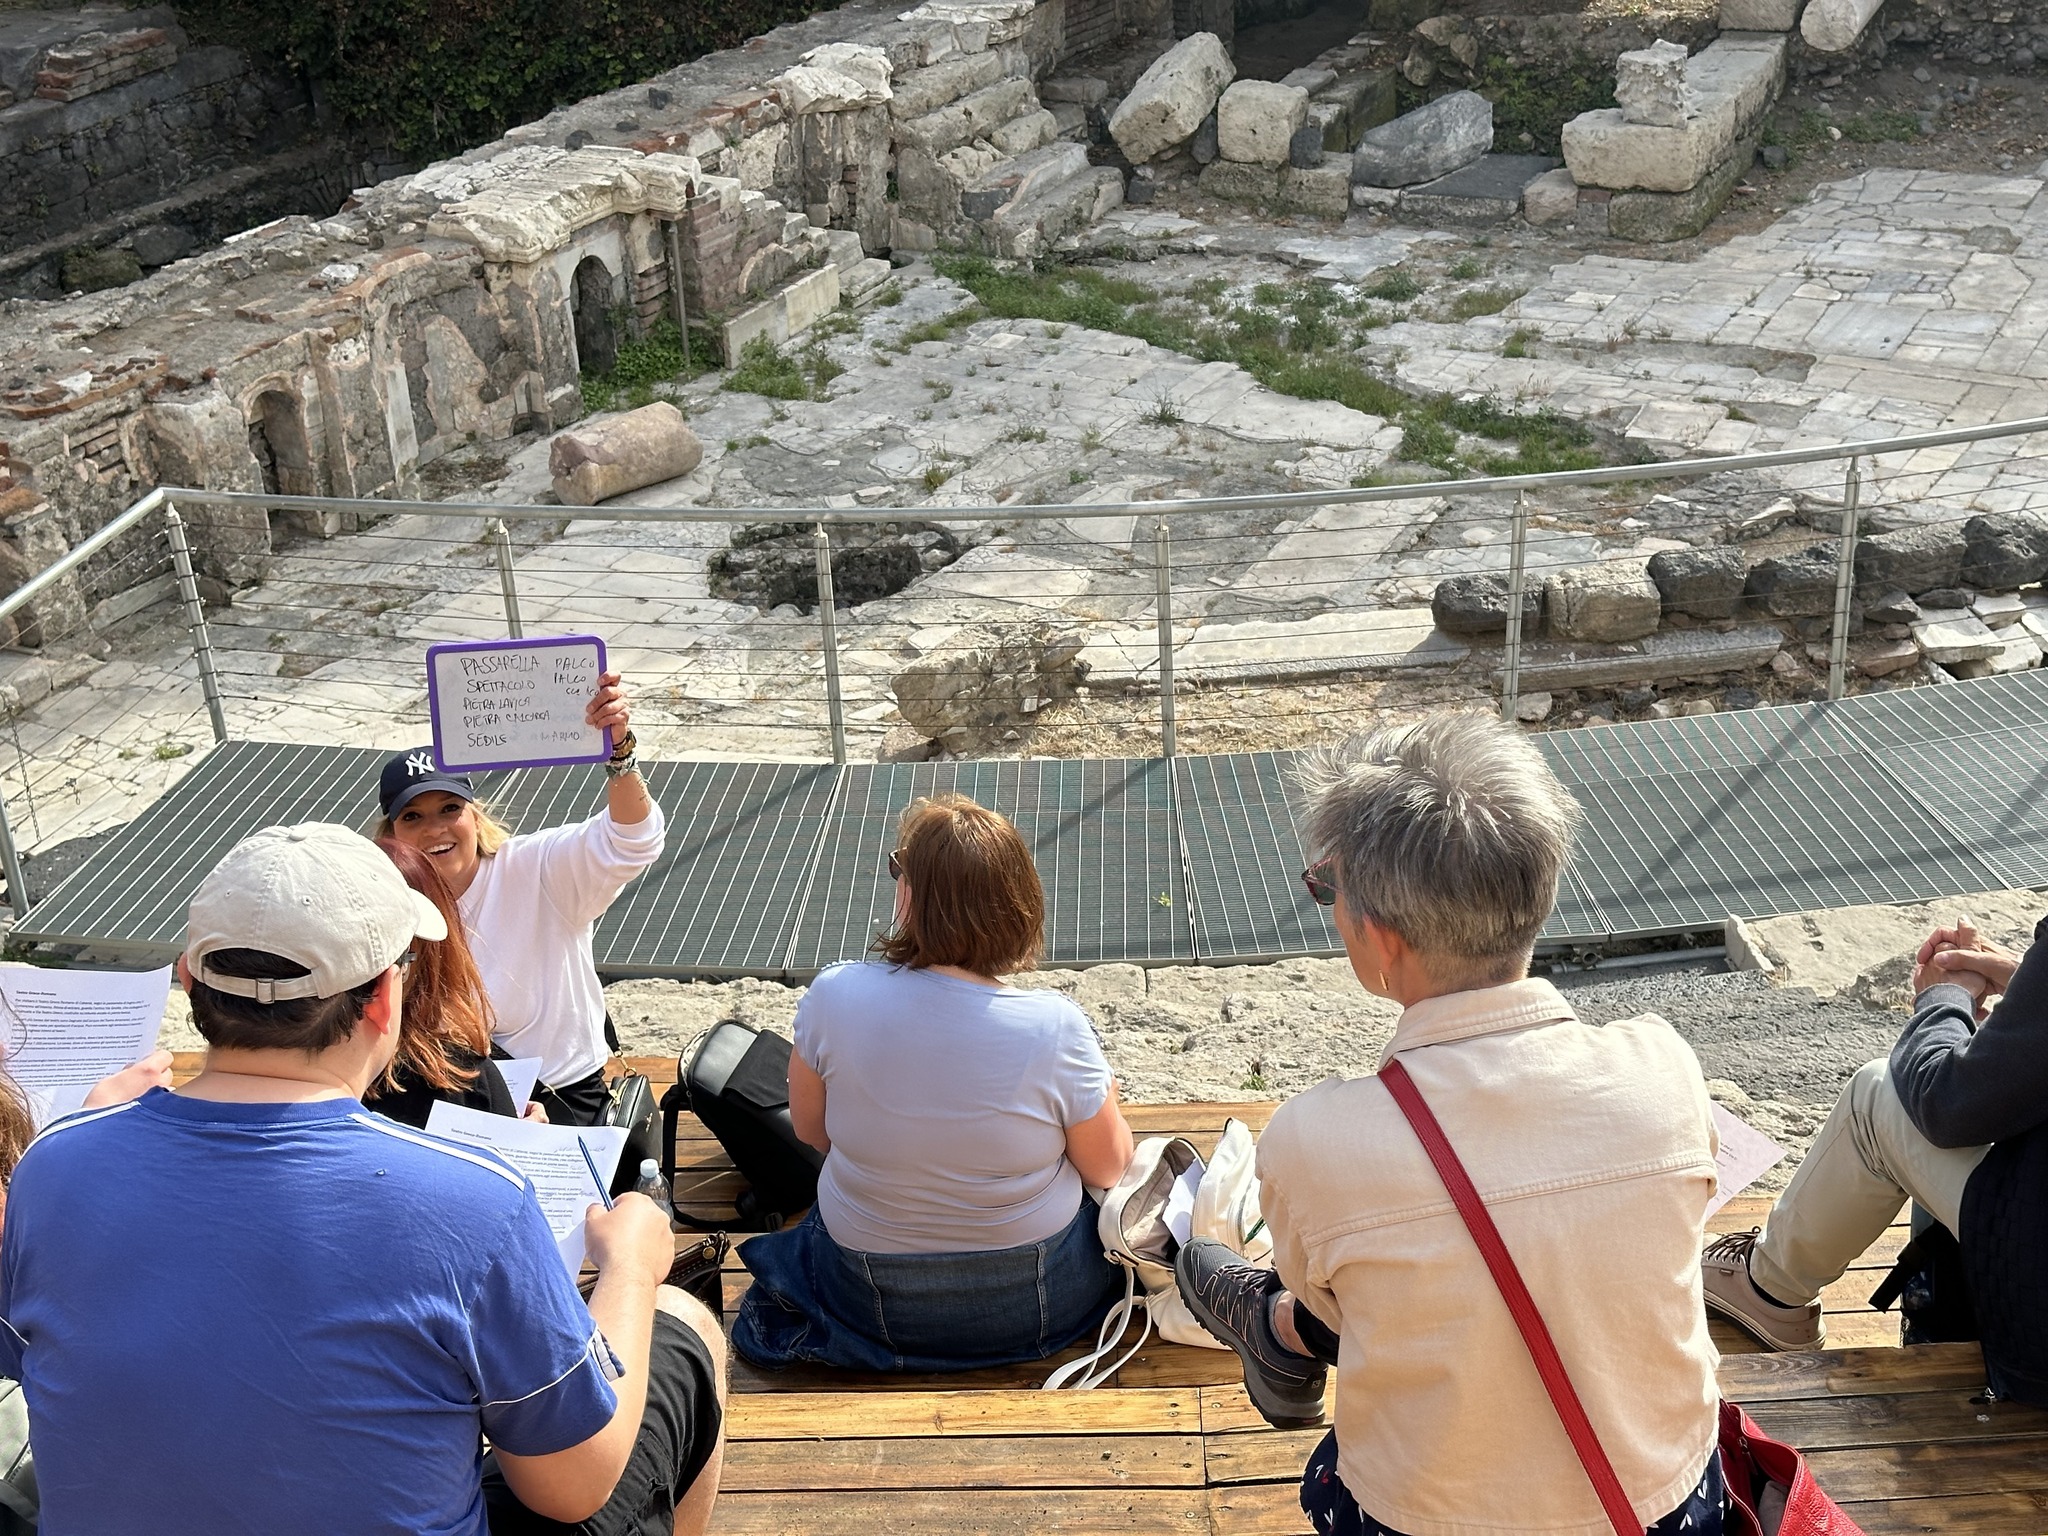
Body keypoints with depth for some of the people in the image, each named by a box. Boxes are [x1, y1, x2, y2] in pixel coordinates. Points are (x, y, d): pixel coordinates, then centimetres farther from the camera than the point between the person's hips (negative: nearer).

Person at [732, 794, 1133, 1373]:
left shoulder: (833, 996, -22)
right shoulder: (1055, 1027, -27)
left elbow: (809, 1128, -4)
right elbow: (1108, 1167, -11)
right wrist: (1101, 1088, 9)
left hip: (869, 1299, 2)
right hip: (1037, 1301, -2)